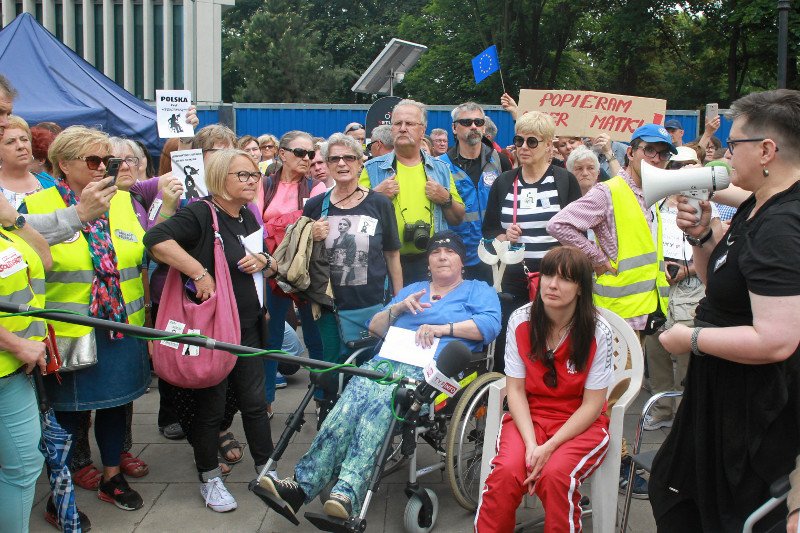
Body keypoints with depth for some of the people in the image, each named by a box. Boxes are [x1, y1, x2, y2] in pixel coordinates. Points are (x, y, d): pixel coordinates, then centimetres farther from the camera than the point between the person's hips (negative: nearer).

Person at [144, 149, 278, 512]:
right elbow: (156, 239, -32)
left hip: (248, 325, 7)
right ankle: (209, 479, 23)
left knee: (254, 400, 13)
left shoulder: (250, 217, 10)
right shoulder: (201, 214, -15)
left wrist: (264, 261, -4)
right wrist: (199, 272, -31)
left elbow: (274, 265, 19)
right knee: (211, 405, 6)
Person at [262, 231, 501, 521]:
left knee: (380, 402, -35)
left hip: (430, 368, -4)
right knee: (351, 398, -29)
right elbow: (374, 327, 29)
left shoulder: (478, 290, 22)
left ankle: (347, 494, -48)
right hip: (386, 361, 5)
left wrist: (442, 328, -7)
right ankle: (303, 484, -39)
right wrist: (398, 307, 10)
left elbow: (490, 324, 0)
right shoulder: (412, 290, 36)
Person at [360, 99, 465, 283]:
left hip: (430, 263, 1)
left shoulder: (440, 169, 12)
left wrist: (446, 199, -5)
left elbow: (458, 220, 13)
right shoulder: (373, 169, 7)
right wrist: (376, 195, -10)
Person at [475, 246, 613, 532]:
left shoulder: (598, 332, -12)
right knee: (506, 471, -27)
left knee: (555, 474, -31)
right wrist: (531, 444, -18)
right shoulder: (521, 321, -6)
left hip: (581, 422, -1)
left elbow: (592, 404, -9)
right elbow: (516, 389, -4)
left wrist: (549, 447, -20)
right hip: (529, 415, 2)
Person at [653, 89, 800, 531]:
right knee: (669, 488, 22)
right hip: (720, 392, 10)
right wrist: (701, 234, -2)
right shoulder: (757, 207, 6)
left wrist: (692, 338, -20)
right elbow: (717, 279, 17)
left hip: (753, 408, -10)